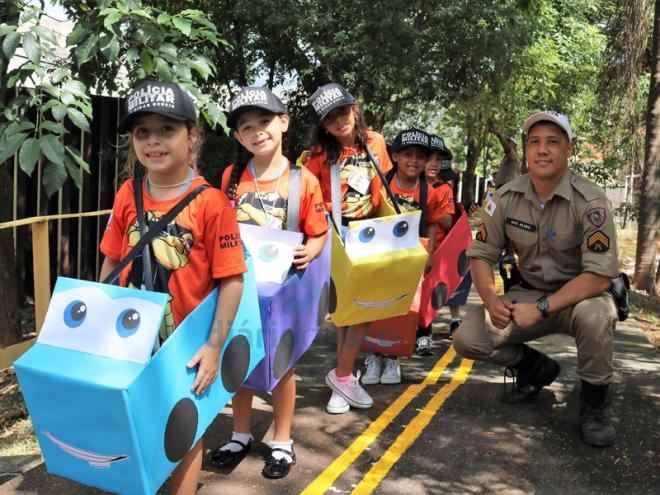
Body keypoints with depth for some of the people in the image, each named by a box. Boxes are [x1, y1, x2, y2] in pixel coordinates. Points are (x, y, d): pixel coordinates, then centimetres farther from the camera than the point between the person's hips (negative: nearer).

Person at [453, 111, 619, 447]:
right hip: (528, 294, 4)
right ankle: (537, 369, 15)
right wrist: (491, 300, -22)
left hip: (581, 296, -3)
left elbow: (600, 276, -25)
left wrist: (541, 308, -33)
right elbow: (481, 255, -2)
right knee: (467, 338, -15)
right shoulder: (507, 197, -7)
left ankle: (594, 403, -10)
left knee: (594, 315, -39)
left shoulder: (589, 202, -19)